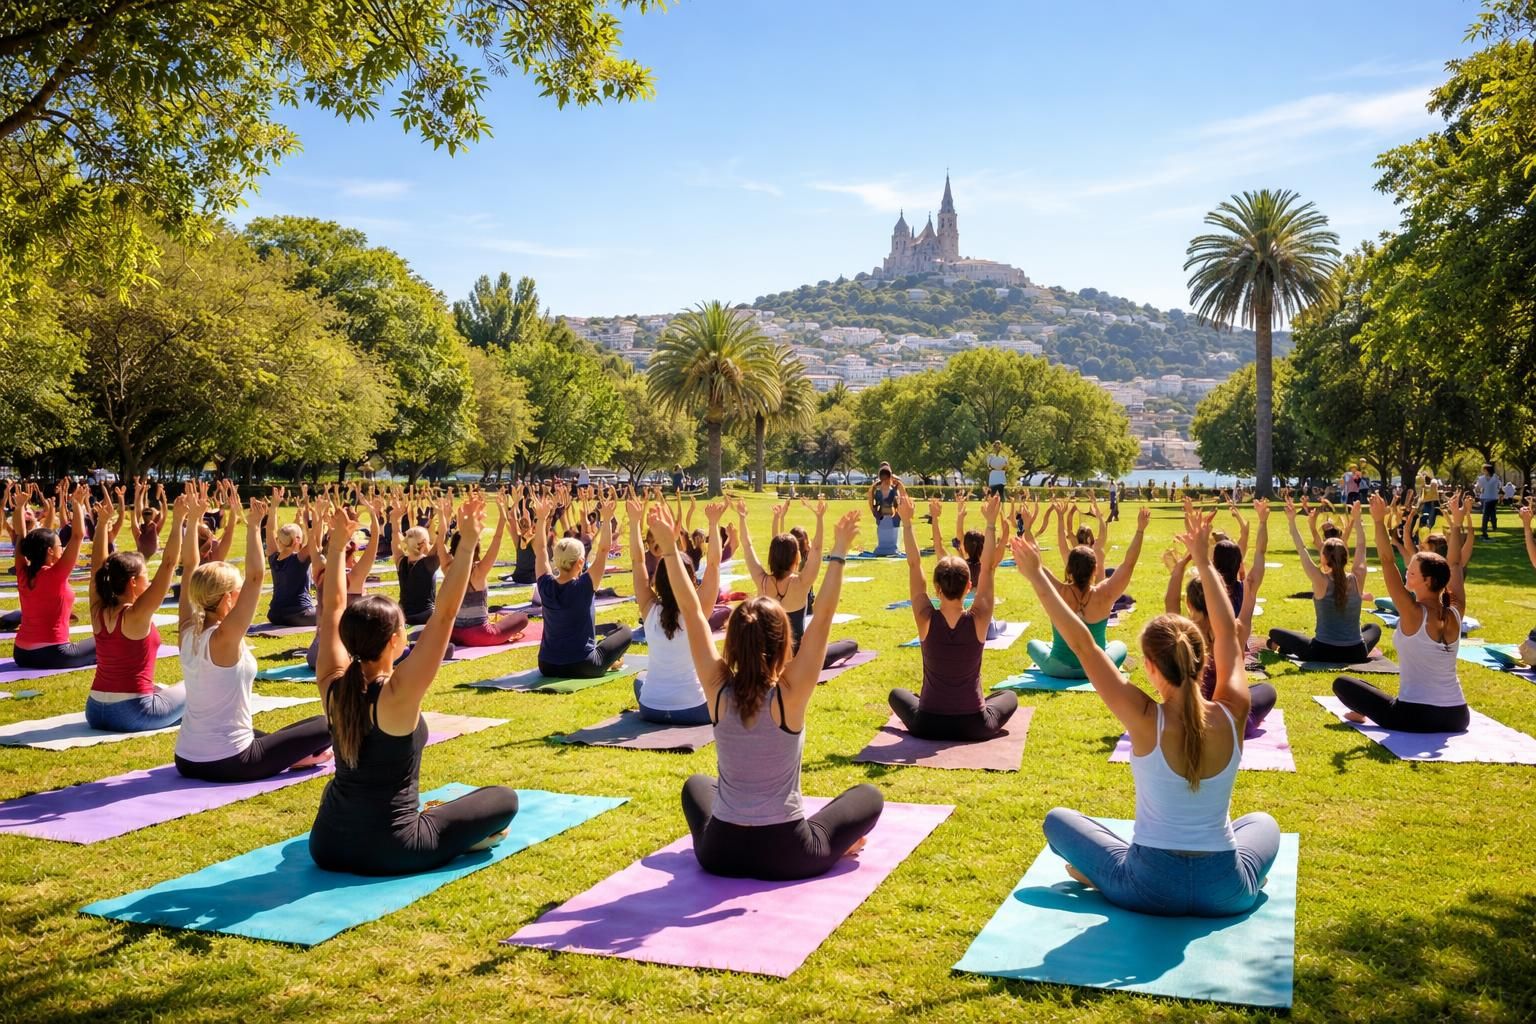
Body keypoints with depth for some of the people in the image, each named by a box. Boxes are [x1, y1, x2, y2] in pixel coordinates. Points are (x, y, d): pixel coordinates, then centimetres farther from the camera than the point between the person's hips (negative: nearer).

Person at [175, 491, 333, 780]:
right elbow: (255, 577, -27)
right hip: (228, 764, -8)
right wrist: (254, 527, -24)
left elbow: (190, 568, 6)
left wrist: (193, 519, 4)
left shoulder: (187, 632, -2)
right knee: (326, 725, 2)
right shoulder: (224, 639, -22)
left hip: (187, 760, 8)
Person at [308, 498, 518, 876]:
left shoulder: (333, 685, -6)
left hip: (327, 845, 5)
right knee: (505, 798, 8)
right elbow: (444, 614, -25)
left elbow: (333, 608, 5)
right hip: (391, 851, -5)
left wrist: (338, 542, 8)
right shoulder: (398, 694, -22)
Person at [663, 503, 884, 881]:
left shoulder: (718, 690, -13)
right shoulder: (790, 694, -20)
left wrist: (669, 547, -8)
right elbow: (823, 617, -20)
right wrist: (839, 553, -20)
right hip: (788, 856, -2)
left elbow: (691, 612, -9)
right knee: (869, 795, 21)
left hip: (720, 853, 2)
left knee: (697, 785, 36)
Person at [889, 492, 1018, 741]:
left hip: (927, 725, 0)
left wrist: (907, 523, -12)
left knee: (897, 694, 31)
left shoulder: (926, 620, -17)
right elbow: (988, 568, -10)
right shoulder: (978, 620, -17)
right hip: (974, 726, 0)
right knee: (1009, 696, 30)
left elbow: (914, 566, -12)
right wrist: (991, 523, -10)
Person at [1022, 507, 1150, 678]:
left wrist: (1027, 528, -10)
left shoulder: (1057, 593, -20)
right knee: (1119, 646, 32)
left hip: (1058, 669, 0)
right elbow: (1129, 563, -14)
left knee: (1034, 644, 30)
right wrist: (1140, 529, -12)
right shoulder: (1103, 595, -20)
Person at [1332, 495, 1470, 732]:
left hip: (1414, 716, -6)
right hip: (1458, 716, 6)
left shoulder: (1414, 615, -16)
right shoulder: (1455, 613, -1)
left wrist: (1380, 521, -18)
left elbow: (1387, 562, -17)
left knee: (1342, 684, 8)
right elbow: (1454, 564, 12)